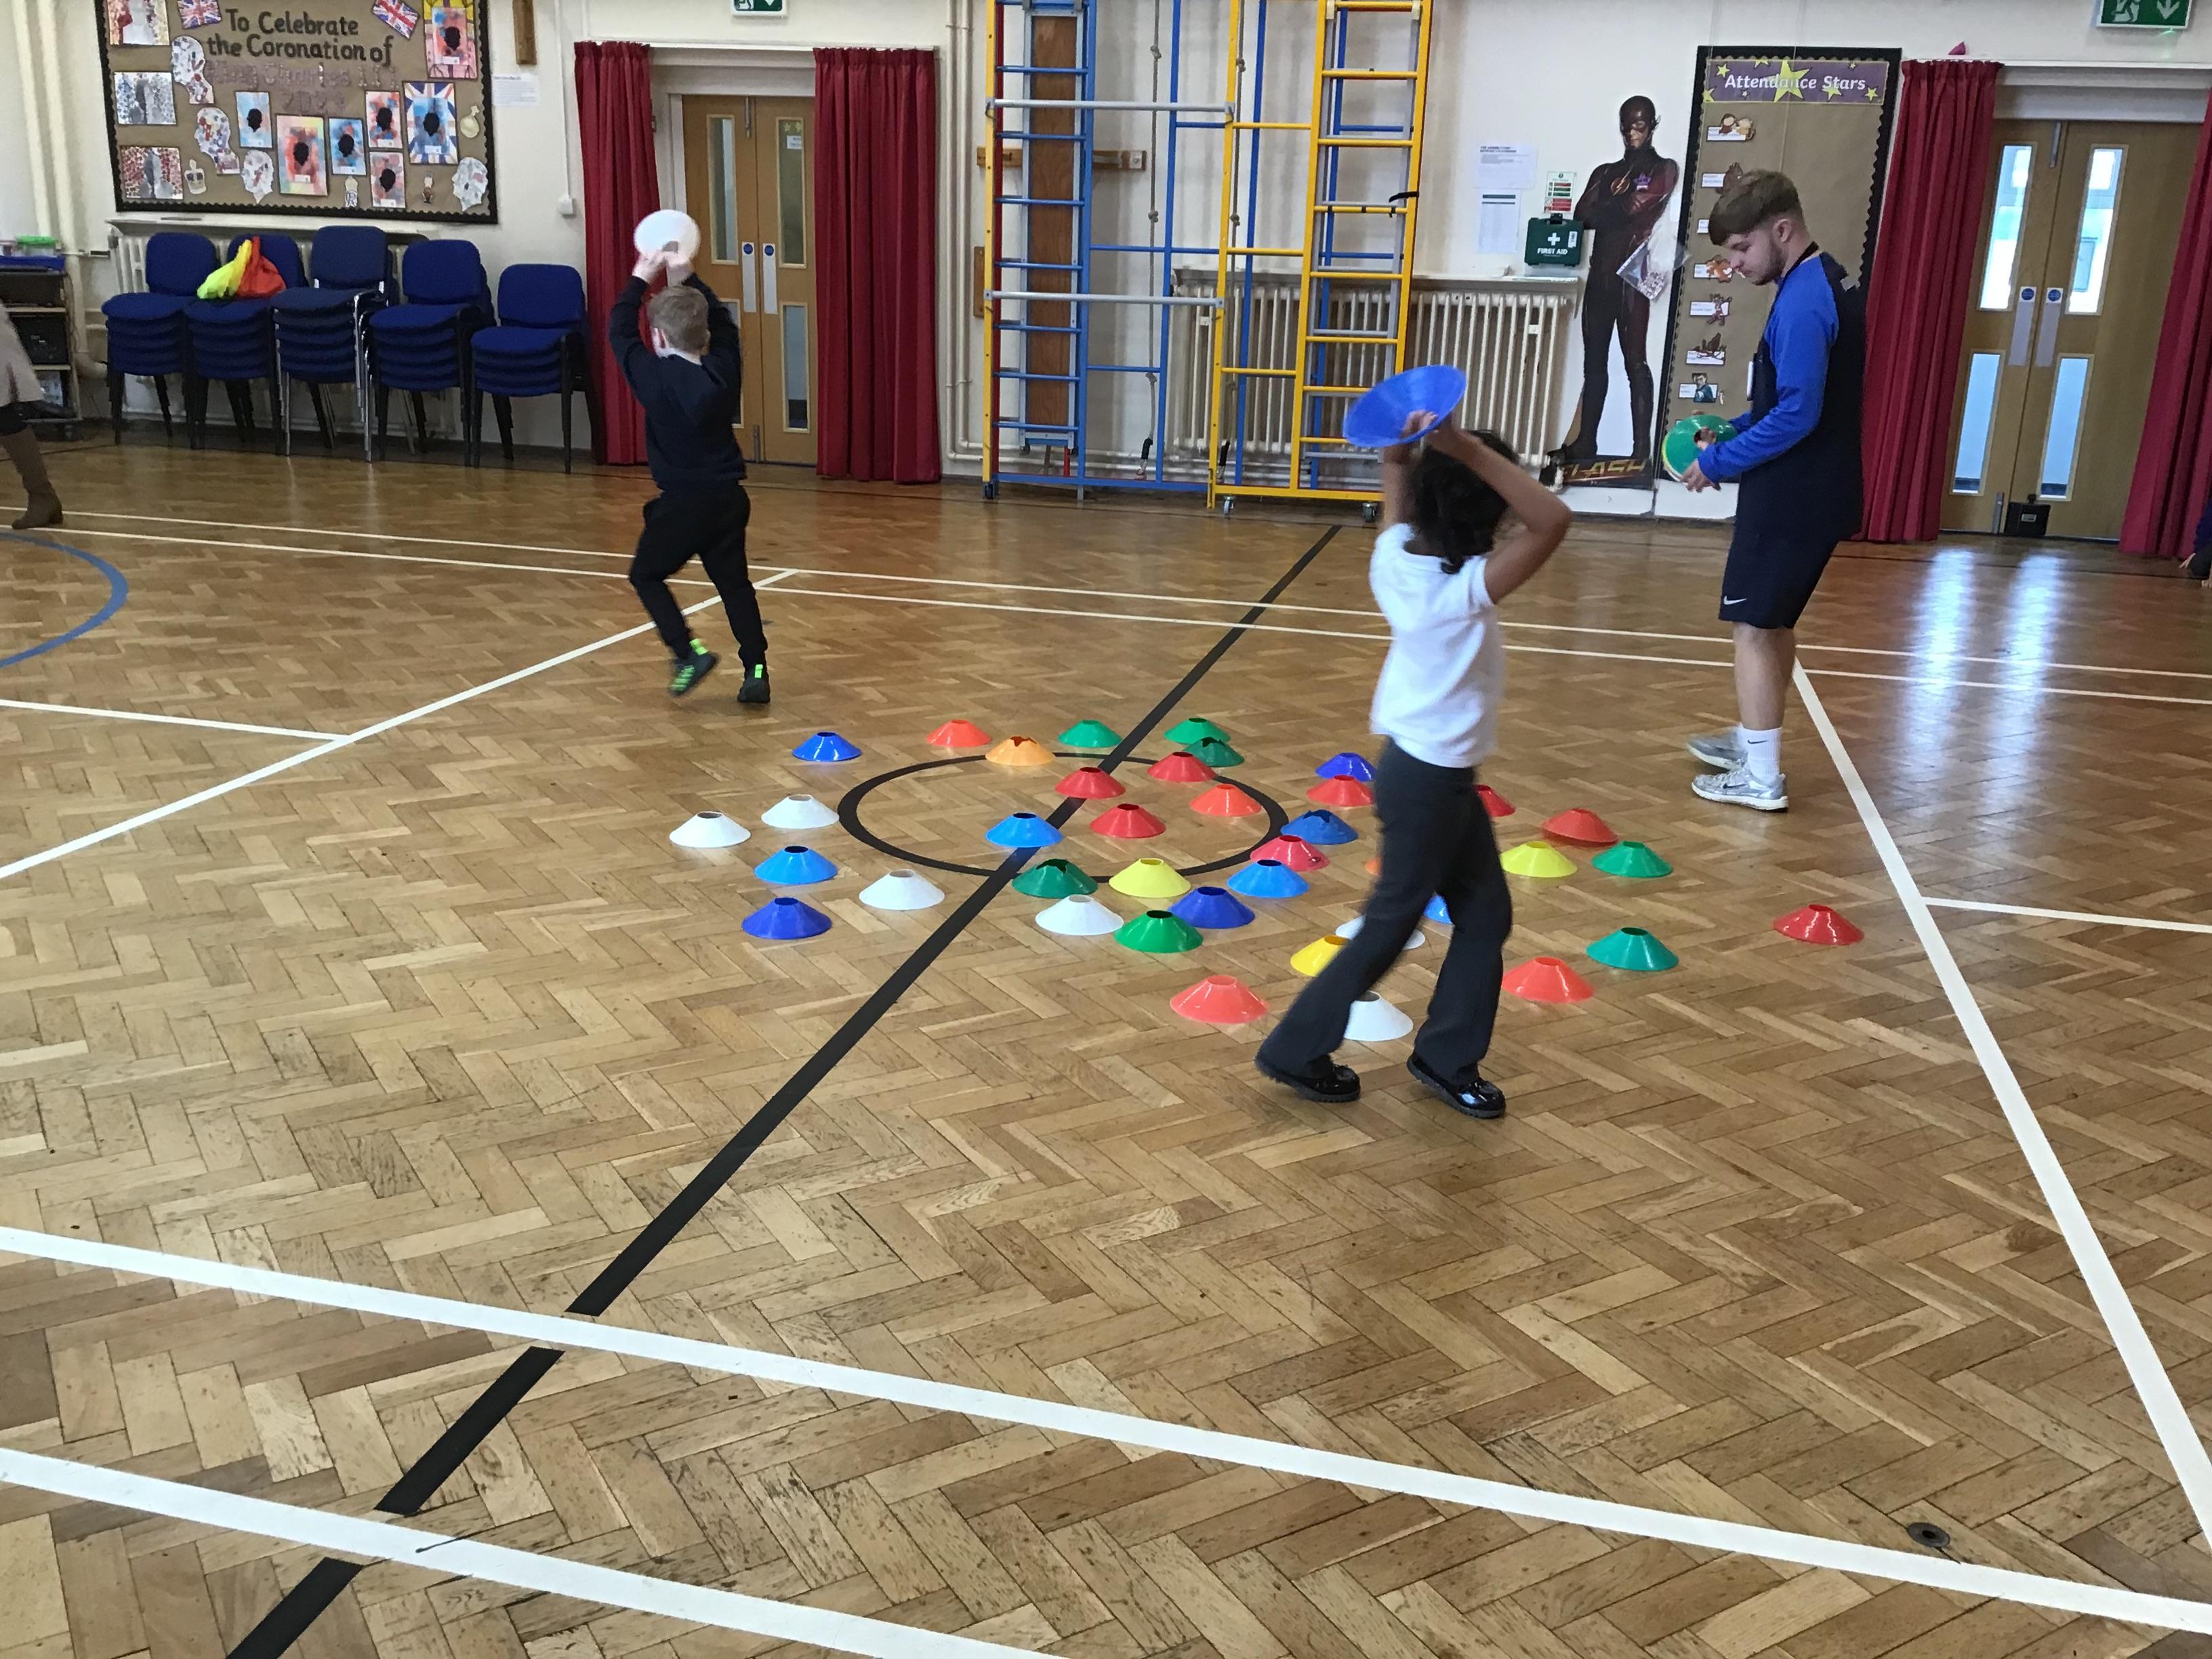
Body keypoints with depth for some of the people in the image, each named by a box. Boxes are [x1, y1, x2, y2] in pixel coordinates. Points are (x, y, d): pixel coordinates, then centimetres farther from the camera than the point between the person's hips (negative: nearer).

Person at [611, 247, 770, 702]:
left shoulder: (656, 378, -13)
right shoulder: (724, 369, -2)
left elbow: (619, 329, 1)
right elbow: (724, 324, 18)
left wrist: (640, 280, 11)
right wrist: (687, 280, 19)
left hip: (682, 502, -5)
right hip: (729, 497, 5)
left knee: (646, 575, 13)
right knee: (733, 581, 14)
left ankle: (690, 653, -2)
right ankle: (756, 669, 7)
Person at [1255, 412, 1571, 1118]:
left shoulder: (1397, 556, -7)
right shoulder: (1464, 589, -28)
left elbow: (1397, 479, 9)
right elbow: (1553, 520, -37)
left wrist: (1401, 446, -14)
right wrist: (1474, 453, -39)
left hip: (1437, 772, 9)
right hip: (1430, 779, -9)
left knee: (1487, 913, 17)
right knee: (1390, 926, 8)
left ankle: (1448, 1057, 29)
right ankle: (1296, 1052, 21)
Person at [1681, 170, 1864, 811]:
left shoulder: (1802, 301, -20)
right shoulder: (1831, 284, 12)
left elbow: (1797, 413, -25)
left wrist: (1720, 462, -16)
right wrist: (1732, 432, 9)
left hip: (1790, 499, -10)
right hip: (1816, 493, 10)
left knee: (1754, 626, -2)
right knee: (1776, 622, 21)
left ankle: (1761, 779, 2)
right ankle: (1753, 741, 35)